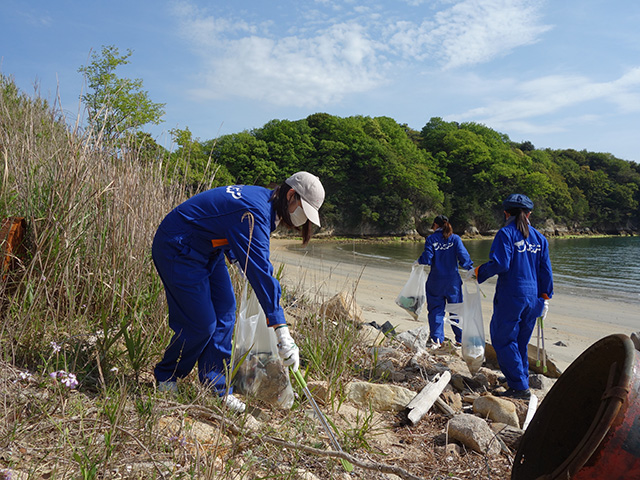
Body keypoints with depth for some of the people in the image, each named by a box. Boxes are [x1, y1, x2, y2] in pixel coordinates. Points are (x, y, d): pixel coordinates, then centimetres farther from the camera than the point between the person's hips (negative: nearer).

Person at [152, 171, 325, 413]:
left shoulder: (262, 197, 2)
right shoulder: (254, 213, -29)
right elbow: (260, 271, -36)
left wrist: (236, 259, 18)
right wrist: (282, 331, -37)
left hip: (207, 250, 10)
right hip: (177, 250, -10)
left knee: (224, 313, 4)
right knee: (201, 324, -8)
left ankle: (216, 389, 11)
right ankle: (166, 378, 19)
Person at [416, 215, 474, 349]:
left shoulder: (431, 239, -4)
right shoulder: (455, 238, -1)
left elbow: (427, 259, -11)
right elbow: (463, 257, -10)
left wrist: (419, 261, 9)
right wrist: (471, 268, 5)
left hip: (435, 281, -1)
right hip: (453, 280, 1)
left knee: (436, 309, 9)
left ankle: (436, 339, 3)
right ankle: (461, 339, 20)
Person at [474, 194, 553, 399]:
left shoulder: (505, 233, -7)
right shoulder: (539, 237, 11)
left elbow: (500, 264, -18)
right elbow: (546, 270, 12)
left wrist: (480, 272, -1)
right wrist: (545, 297, 20)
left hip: (510, 297, -7)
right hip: (532, 297, 7)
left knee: (503, 340, 2)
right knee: (521, 342, 16)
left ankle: (520, 386, 1)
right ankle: (520, 386, 21)